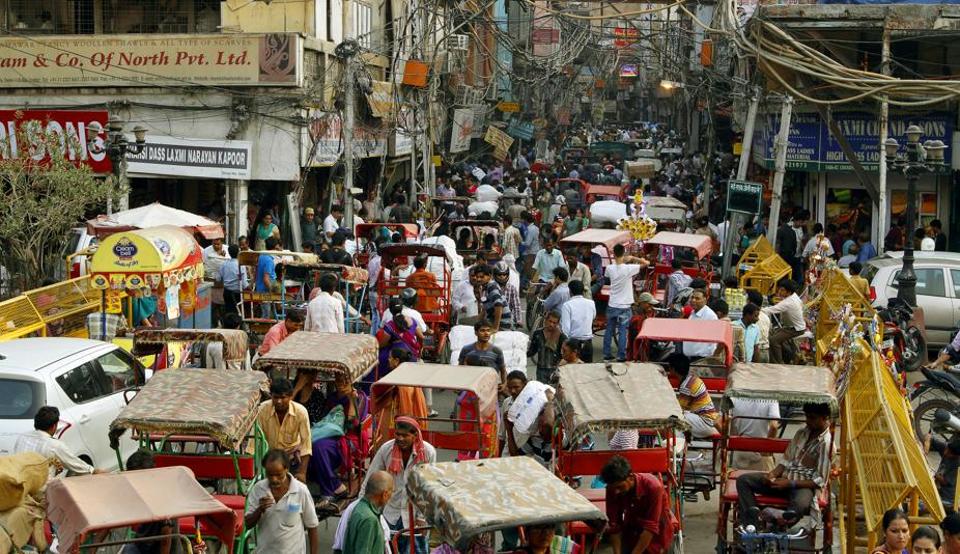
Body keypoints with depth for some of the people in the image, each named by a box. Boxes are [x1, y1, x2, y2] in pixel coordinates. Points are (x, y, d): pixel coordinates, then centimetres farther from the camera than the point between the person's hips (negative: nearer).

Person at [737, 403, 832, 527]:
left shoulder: (827, 443, -10)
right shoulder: (802, 433, 11)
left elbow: (819, 481, -12)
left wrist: (790, 483, -20)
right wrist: (773, 474, -5)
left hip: (804, 485, -7)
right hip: (785, 478, 7)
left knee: (801, 504, -43)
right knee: (743, 480, -11)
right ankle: (754, 527, -24)